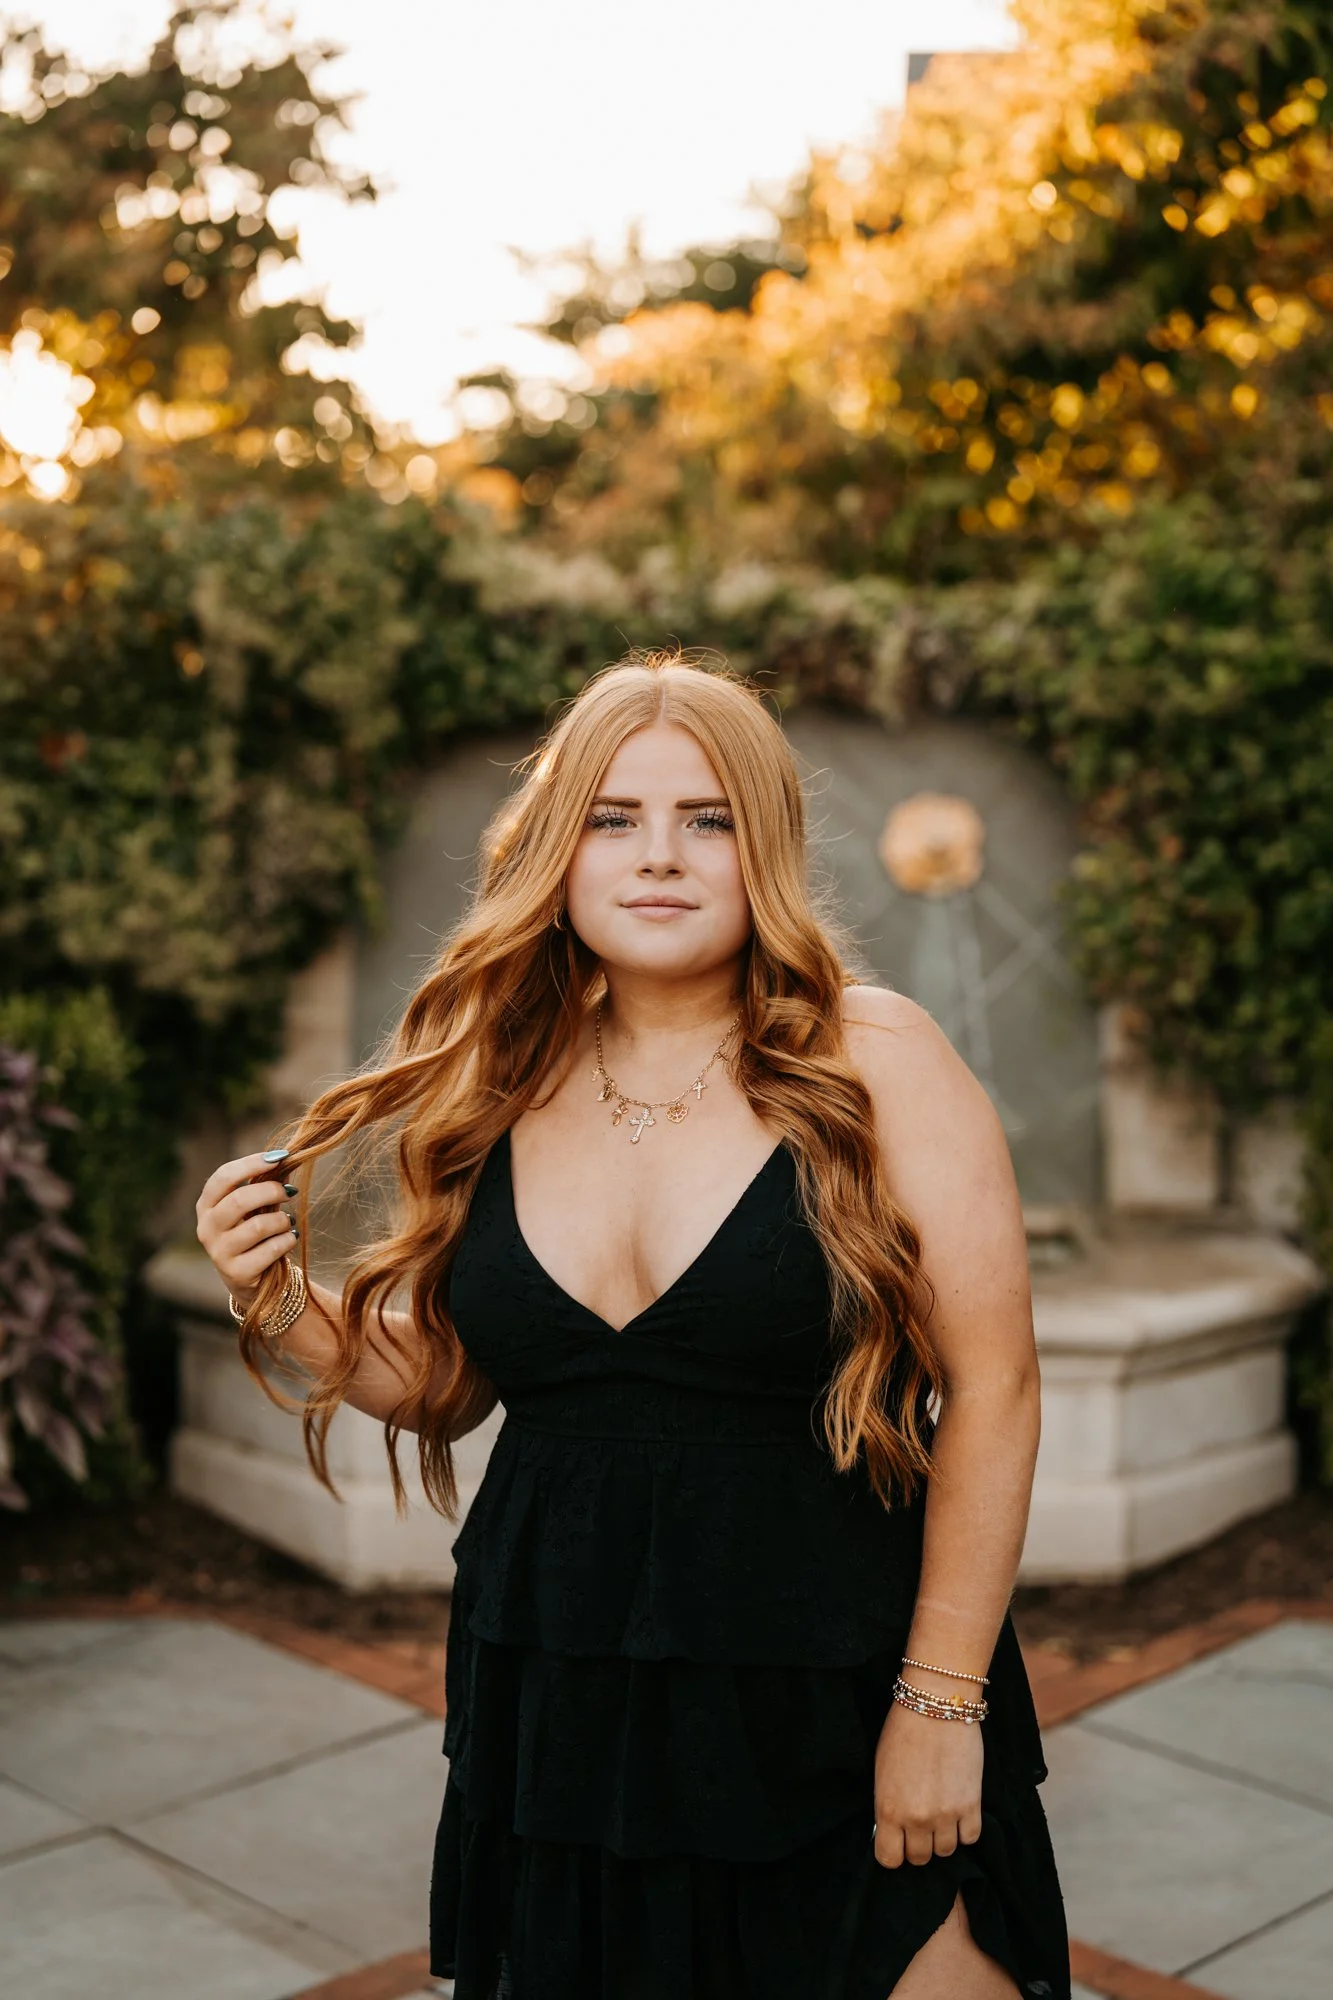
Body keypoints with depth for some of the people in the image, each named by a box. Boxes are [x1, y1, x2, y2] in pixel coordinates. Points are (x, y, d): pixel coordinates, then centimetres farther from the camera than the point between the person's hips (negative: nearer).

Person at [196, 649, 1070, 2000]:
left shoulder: (876, 1061, -9)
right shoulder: (501, 1087, 3)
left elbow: (991, 1388, -9)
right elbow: (443, 1383, 13)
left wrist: (940, 1698, -11)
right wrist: (279, 1307, -4)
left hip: (834, 1725, -3)